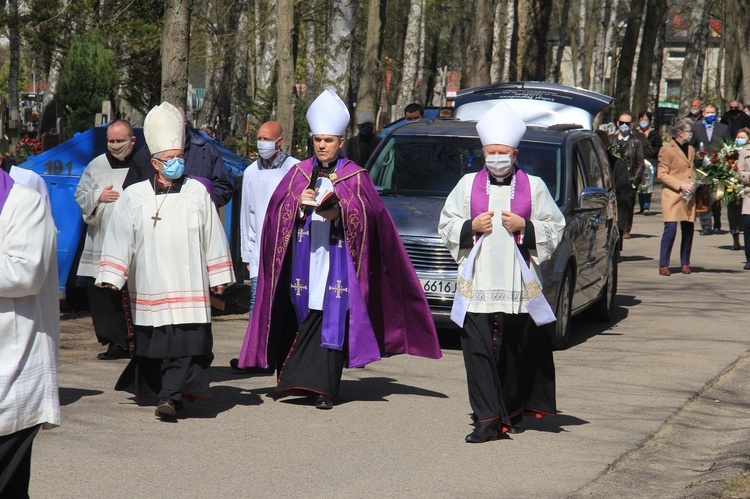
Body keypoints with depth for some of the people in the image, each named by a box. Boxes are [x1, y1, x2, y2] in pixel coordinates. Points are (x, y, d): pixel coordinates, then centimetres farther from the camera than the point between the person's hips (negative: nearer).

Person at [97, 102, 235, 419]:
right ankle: (174, 393, 18)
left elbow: (212, 237, 11)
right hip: (150, 287, 1)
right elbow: (119, 239, 8)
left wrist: (219, 277, 11)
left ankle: (171, 394, -14)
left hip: (189, 286, -1)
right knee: (155, 343, 4)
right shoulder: (134, 197, 6)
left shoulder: (197, 192, 7)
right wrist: (111, 276, 2)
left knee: (187, 343, -12)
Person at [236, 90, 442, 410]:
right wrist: (298, 203, -11)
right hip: (304, 259, 3)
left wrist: (340, 212, -17)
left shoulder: (355, 176, 6)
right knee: (306, 319, -1)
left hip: (337, 259, -3)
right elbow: (277, 208, 8)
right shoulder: (300, 173, 14)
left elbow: (369, 214, -2)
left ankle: (322, 387, -9)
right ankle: (318, 383, 10)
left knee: (332, 320, -7)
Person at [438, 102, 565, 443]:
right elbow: (446, 226, 12)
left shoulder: (533, 187, 7)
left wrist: (525, 228, -9)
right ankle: (487, 419, -10)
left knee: (517, 354, 5)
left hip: (519, 286, 0)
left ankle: (513, 411, 22)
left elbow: (555, 228, 8)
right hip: (477, 284, 0)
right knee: (479, 351, -9)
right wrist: (471, 227, -7)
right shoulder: (468, 185, 11)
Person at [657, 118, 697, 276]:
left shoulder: (691, 149, 19)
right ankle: (663, 265, -7)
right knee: (670, 229, -13)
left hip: (688, 197, 6)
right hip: (672, 196, -6)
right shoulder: (667, 149, -3)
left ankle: (685, 263, 14)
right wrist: (681, 185, -16)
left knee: (688, 229, 3)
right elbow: (661, 174, -8)